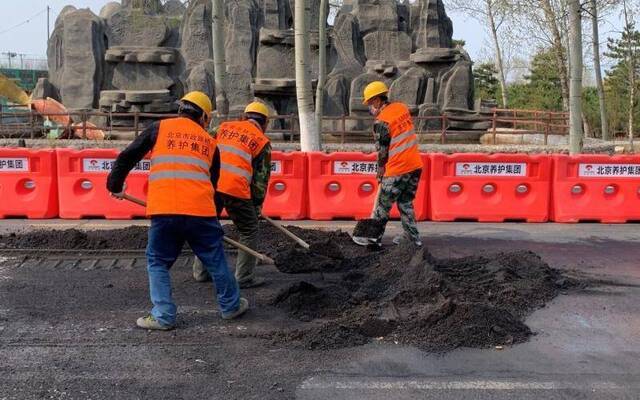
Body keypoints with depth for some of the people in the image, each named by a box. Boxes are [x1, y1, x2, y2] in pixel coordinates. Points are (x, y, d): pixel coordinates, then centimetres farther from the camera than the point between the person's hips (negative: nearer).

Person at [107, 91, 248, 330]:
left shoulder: (160, 128, 11)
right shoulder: (210, 142, 17)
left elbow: (127, 157, 8)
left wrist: (115, 185, 21)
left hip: (163, 211, -1)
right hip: (201, 211, 2)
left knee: (158, 263, 15)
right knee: (215, 260, 17)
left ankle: (163, 316, 13)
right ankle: (231, 306, 31)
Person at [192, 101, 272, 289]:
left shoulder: (224, 126, 19)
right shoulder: (262, 141, 8)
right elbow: (261, 177, 7)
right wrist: (257, 205, 15)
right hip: (236, 188, -4)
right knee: (249, 232, 12)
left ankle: (201, 271, 31)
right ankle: (244, 278, 11)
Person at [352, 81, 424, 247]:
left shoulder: (381, 121, -16)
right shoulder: (402, 107, 5)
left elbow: (382, 150, -11)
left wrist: (380, 172, 4)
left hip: (397, 170, -7)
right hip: (415, 165, 7)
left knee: (383, 205, 7)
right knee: (406, 203, 19)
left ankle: (374, 236, 18)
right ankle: (413, 236, 23)